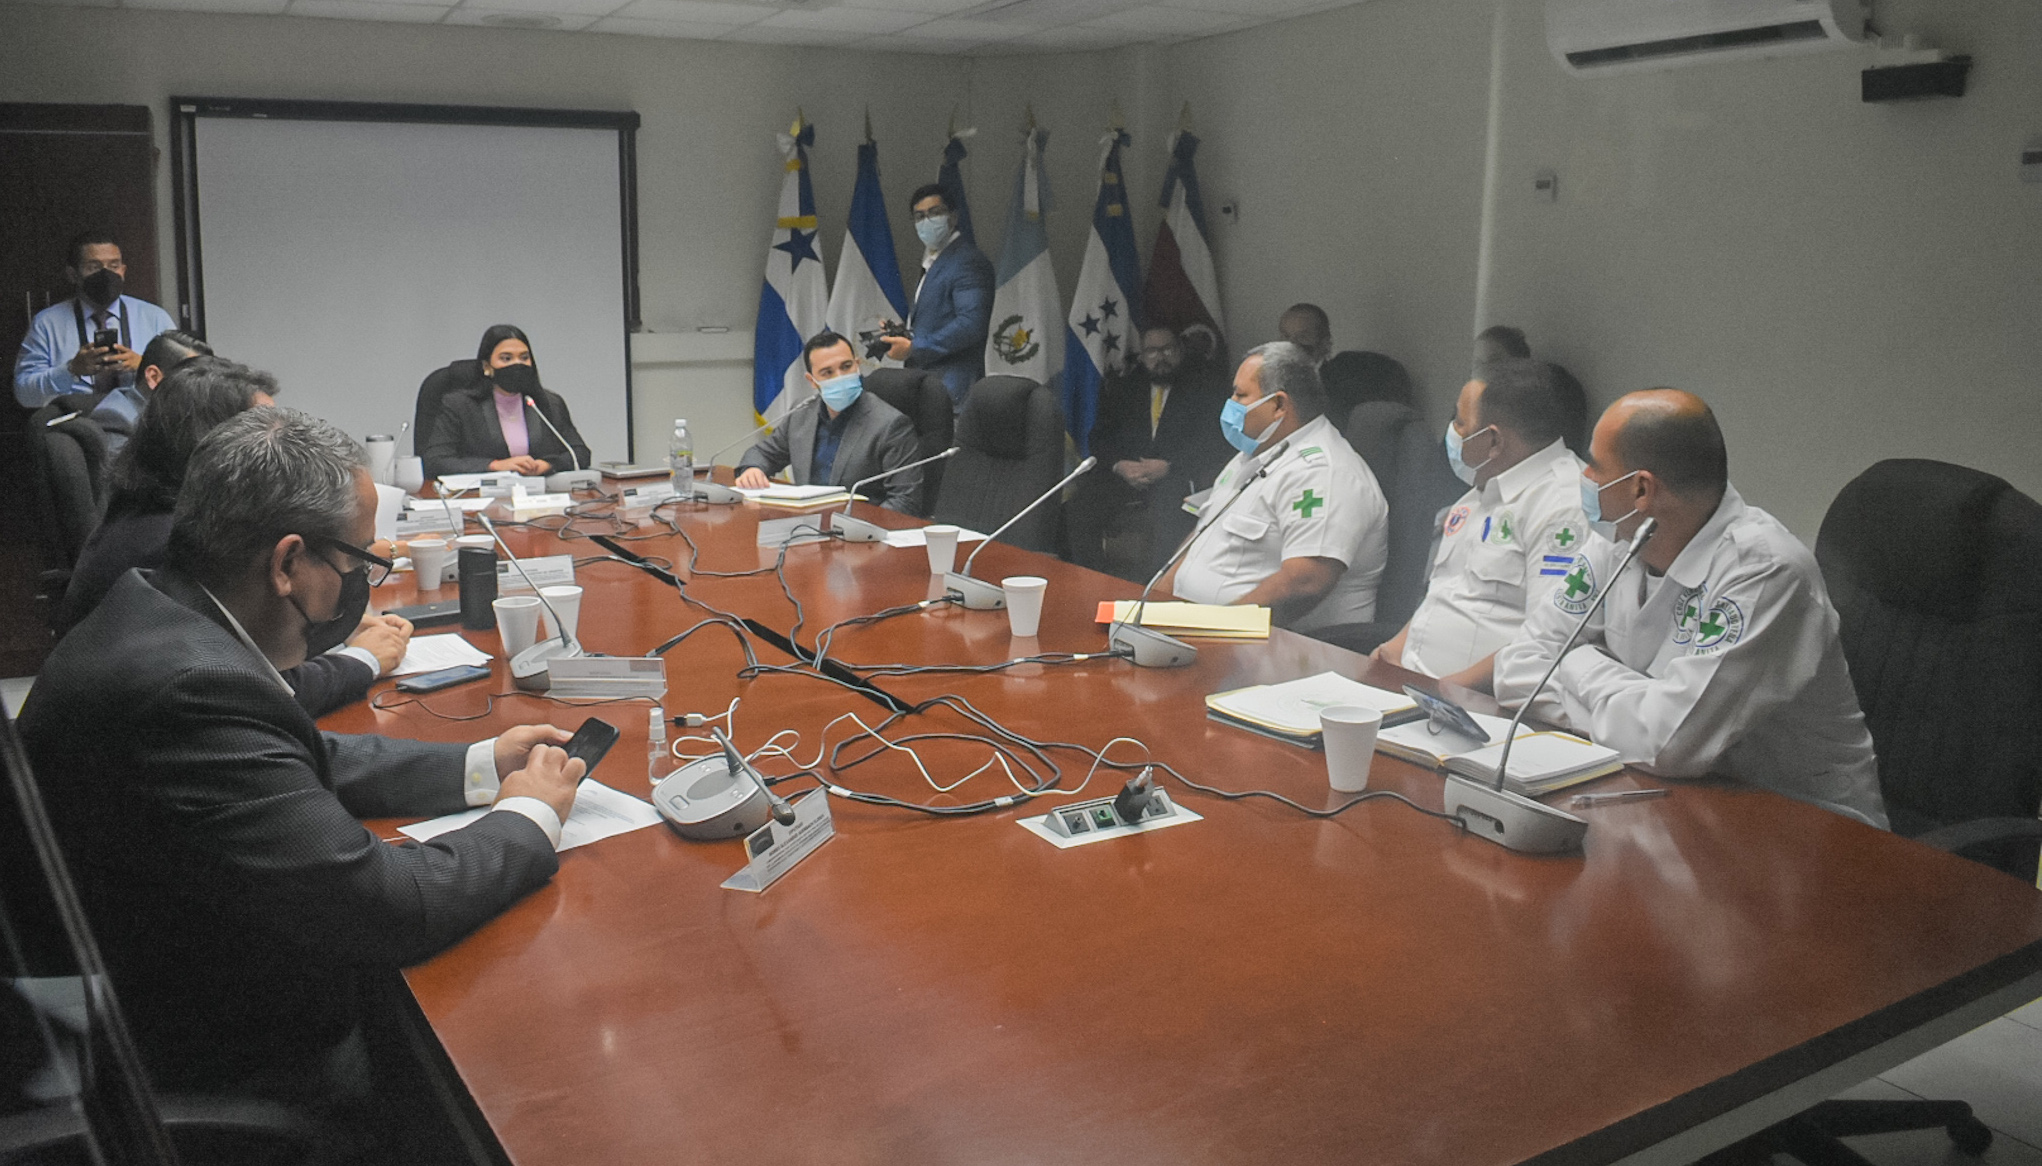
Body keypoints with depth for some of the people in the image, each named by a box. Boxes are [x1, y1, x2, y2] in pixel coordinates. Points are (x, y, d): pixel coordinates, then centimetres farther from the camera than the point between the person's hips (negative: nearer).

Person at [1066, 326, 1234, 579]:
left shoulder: (1205, 382, 7)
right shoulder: (1122, 384, 18)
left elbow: (1214, 439, -3)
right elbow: (1100, 436, 13)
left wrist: (1167, 466, -15)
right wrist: (1120, 464, -9)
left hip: (1180, 475, -3)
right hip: (1127, 472, 4)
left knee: (1168, 505, -36)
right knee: (1082, 503, -22)